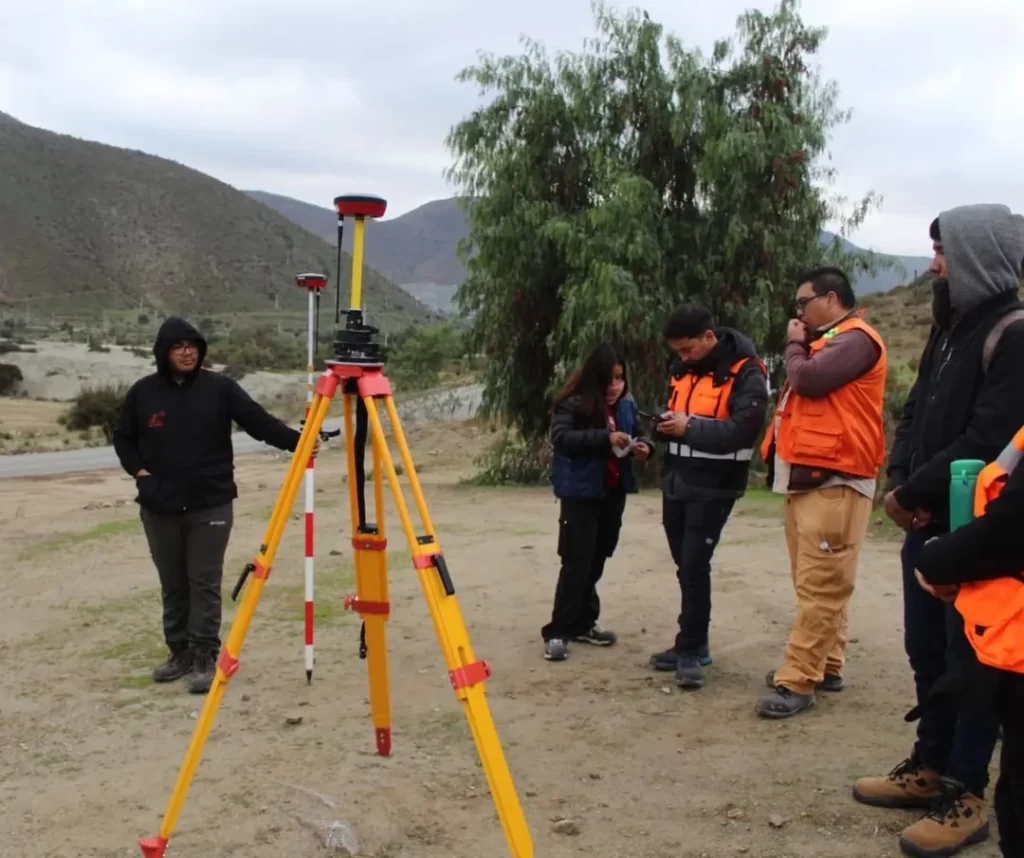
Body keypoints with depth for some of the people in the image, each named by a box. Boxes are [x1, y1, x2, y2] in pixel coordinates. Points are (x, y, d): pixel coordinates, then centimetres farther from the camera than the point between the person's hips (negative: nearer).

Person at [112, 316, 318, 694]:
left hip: (211, 505, -2)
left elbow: (258, 420, -12)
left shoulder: (219, 388, -3)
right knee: (172, 585, 12)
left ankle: (205, 657, 6)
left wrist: (296, 441, -26)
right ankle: (180, 653, 25)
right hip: (160, 507, 3)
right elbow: (123, 438, 14)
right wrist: (139, 471, -2)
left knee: (205, 583, -1)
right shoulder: (143, 393, 2)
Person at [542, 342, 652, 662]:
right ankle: (558, 631, -1)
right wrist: (605, 437, -31)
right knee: (577, 561, -8)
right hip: (582, 492, -6)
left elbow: (635, 435, 16)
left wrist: (642, 446, -8)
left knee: (597, 559, 12)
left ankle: (583, 623, 24)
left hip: (614, 492, 6)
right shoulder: (572, 403, -12)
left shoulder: (627, 404, 5)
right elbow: (560, 437, -24)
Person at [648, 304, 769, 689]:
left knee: (695, 566, -9)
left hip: (713, 487, -7)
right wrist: (663, 424, -1)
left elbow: (744, 428, -21)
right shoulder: (681, 367, 11)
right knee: (685, 566, 11)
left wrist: (690, 427, -22)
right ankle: (692, 644, 22)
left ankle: (691, 649, 2)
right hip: (677, 481, 7)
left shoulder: (745, 372, -12)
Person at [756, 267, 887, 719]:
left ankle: (796, 682, -10)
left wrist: (794, 346, -4)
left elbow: (808, 380, -20)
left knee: (820, 587, -9)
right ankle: (825, 666, 24)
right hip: (805, 479, 10)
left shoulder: (856, 339, -9)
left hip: (834, 482, -10)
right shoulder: (824, 342, 22)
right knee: (813, 583, 15)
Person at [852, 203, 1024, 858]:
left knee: (969, 659, 1)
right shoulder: (952, 328, 14)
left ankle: (967, 795, 13)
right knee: (927, 650, 16)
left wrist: (911, 493, -14)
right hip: (929, 524, 8)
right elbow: (916, 417, 15)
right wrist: (901, 483, -3)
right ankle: (931, 767, 30)